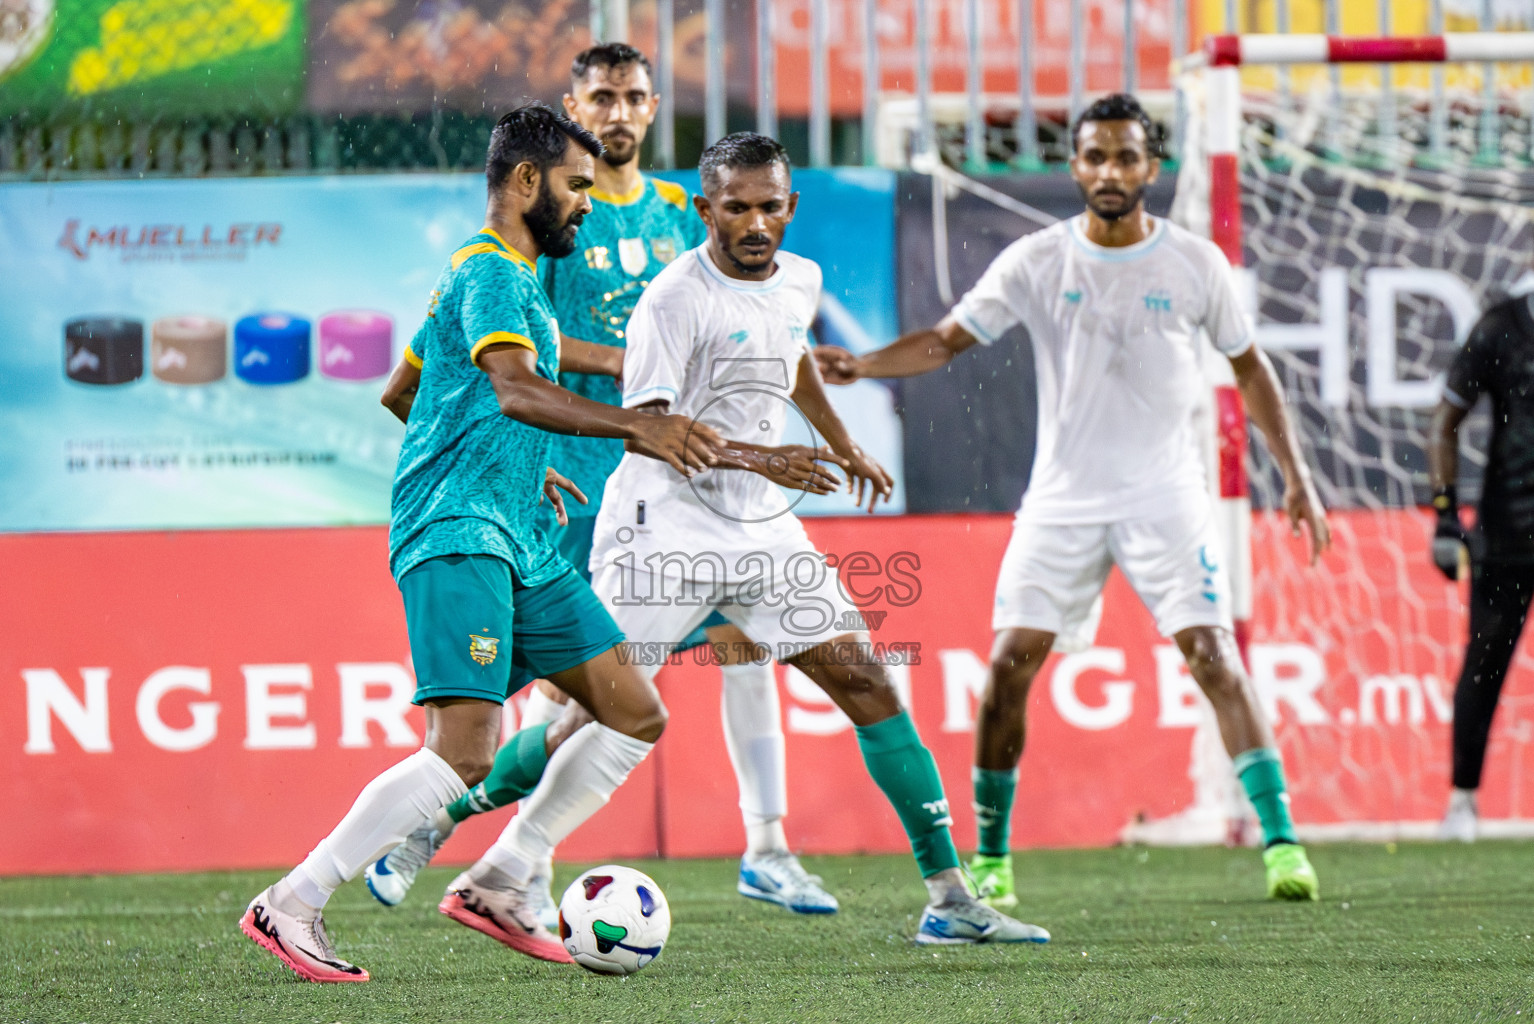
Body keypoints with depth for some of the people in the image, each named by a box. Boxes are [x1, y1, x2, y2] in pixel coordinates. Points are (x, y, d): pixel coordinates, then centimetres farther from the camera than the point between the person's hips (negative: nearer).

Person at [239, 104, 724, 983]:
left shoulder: (505, 275, 24)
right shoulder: (493, 273, -9)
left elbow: (400, 392, 36)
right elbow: (515, 389, -28)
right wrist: (634, 428, -37)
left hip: (517, 540, 11)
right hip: (457, 536, -11)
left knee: (636, 715, 6)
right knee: (466, 751, -21)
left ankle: (498, 885, 9)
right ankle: (293, 906, -14)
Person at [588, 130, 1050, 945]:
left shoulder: (799, 282, 8)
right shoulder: (676, 298, -15)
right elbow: (644, 423, -22)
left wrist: (843, 447, 40)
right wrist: (757, 458, -32)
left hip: (760, 527, 7)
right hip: (664, 524, -6)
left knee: (867, 684, -2)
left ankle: (948, 899, -1)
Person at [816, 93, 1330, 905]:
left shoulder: (1194, 263, -1)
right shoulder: (1037, 262, -1)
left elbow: (1248, 365, 11)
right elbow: (948, 339, -2)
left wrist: (1296, 475, 8)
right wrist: (860, 365, -20)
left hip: (1166, 495, -1)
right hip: (1063, 497, 1)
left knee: (1213, 655, -15)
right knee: (1009, 664, -5)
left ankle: (1281, 841, -13)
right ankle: (990, 859, 8)